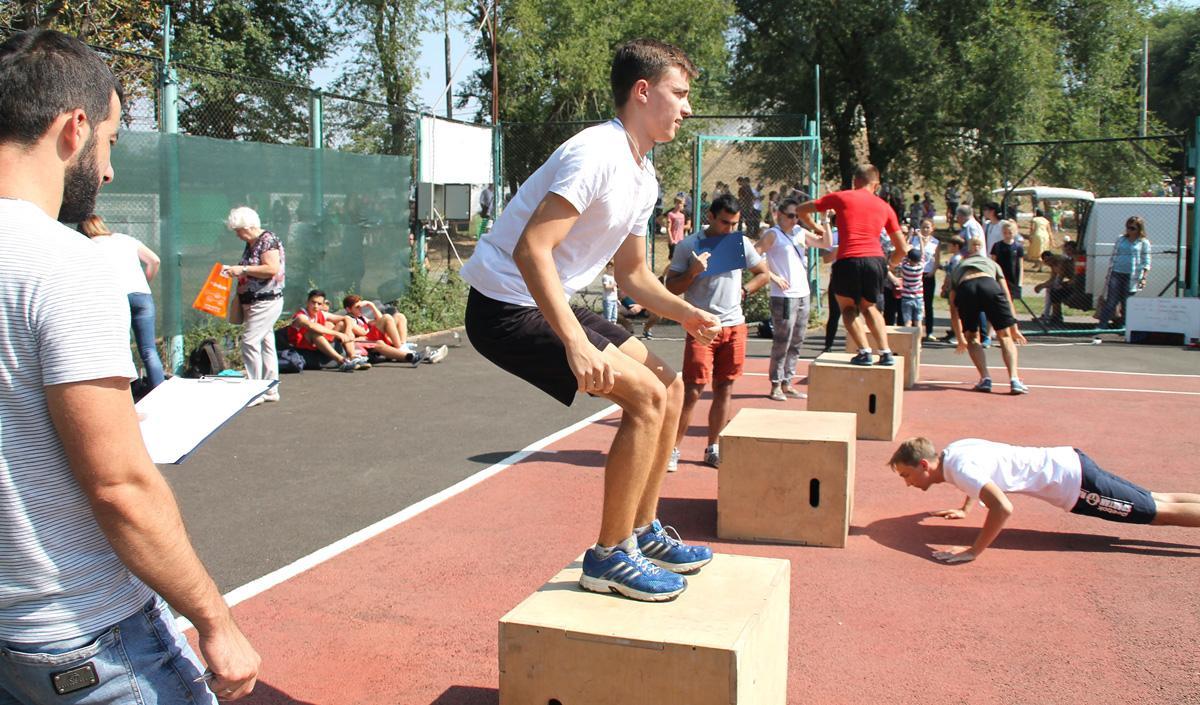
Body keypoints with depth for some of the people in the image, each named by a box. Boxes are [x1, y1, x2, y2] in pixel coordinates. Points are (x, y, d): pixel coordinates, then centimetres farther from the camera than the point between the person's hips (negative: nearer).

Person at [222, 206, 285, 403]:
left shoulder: (268, 240, -13)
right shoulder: (250, 244, 15)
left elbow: (272, 269, -24)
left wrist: (242, 269, -21)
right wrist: (234, 270, 12)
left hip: (266, 301, -10)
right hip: (252, 302, 10)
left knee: (250, 341, -14)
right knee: (265, 343, 11)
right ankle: (270, 390, 16)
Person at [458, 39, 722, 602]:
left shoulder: (643, 178, 11)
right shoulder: (597, 153, -20)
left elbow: (633, 276, 19)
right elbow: (530, 249, -29)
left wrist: (686, 313, 2)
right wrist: (575, 341, -35)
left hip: (550, 303, 10)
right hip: (506, 306, -10)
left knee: (669, 387, 9)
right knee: (646, 395, -17)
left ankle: (643, 533, 20)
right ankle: (610, 557, -4)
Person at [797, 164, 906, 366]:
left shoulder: (840, 197, 12)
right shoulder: (885, 207, 19)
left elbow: (801, 210, 19)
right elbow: (903, 249, 18)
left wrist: (815, 228, 34)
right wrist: (888, 264, 36)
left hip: (849, 261, -3)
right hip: (876, 260, 3)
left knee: (847, 306, 20)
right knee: (868, 306, 26)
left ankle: (864, 352, 5)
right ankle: (885, 352, 16)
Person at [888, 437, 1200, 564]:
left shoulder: (960, 468, -25)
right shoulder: (954, 449, 3)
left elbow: (1003, 508, -38)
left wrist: (974, 551, -31)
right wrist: (964, 509, 21)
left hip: (1073, 481, -8)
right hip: (1068, 462, 8)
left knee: (1162, 512, -1)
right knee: (1158, 501, 17)